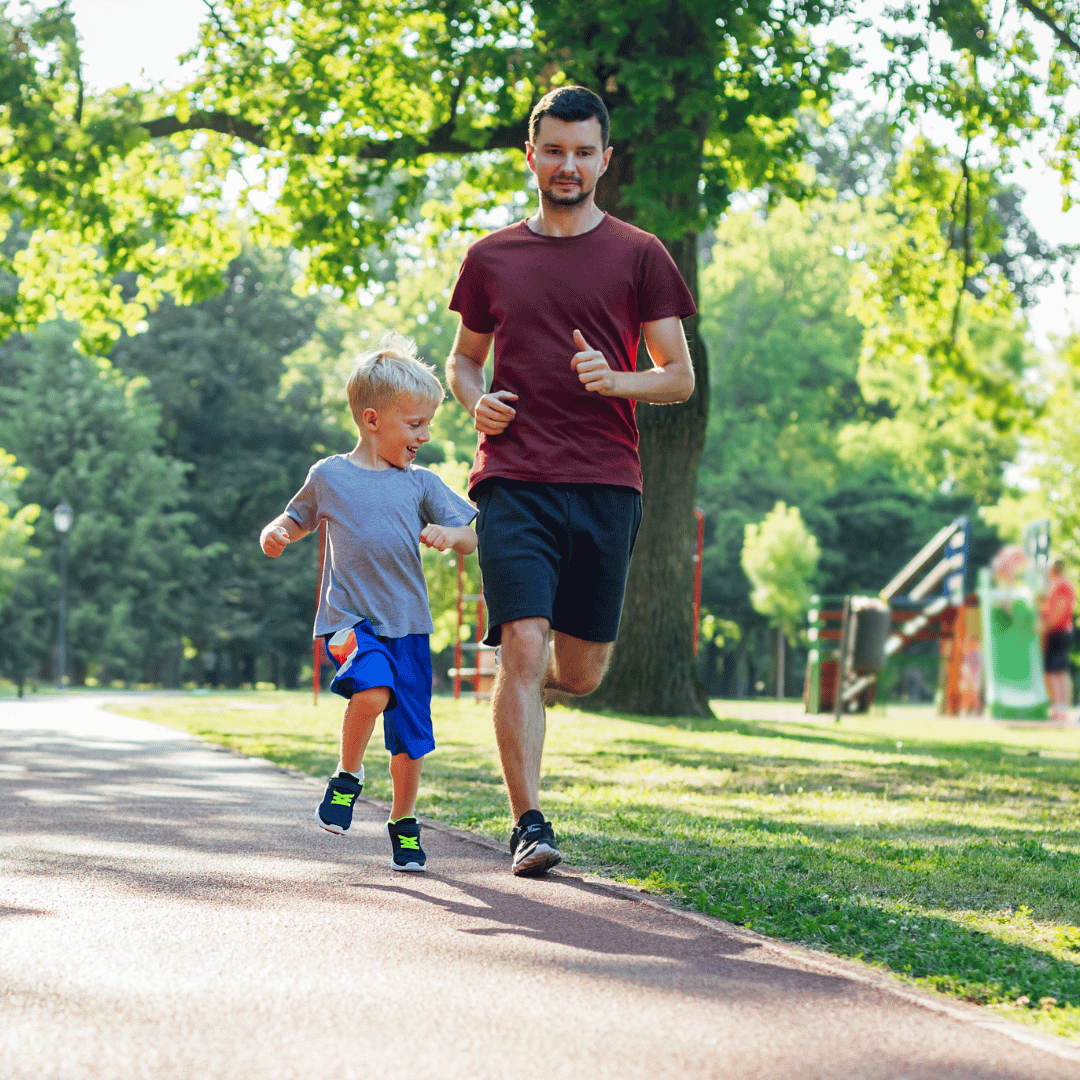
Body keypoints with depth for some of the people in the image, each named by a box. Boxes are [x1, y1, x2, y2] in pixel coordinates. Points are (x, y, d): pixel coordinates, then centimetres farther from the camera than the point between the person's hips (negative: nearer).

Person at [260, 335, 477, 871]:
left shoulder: (421, 484, 7)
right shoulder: (328, 476, 3)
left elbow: (470, 539, 8)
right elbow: (296, 520, 19)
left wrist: (448, 536, -15)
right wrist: (274, 534, -4)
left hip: (407, 624, 3)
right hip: (350, 618, -3)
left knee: (410, 736, 5)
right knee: (372, 690, -30)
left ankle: (403, 822, 28)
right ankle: (347, 777, -4)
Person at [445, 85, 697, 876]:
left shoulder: (638, 255, 7)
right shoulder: (492, 257, 13)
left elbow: (681, 377, 8)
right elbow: (464, 358, 24)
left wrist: (617, 381, -12)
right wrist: (475, 399, 2)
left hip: (606, 483, 0)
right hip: (515, 478, 0)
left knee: (582, 670, 6)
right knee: (523, 646, -14)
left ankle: (531, 690, 42)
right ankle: (529, 825, -8)